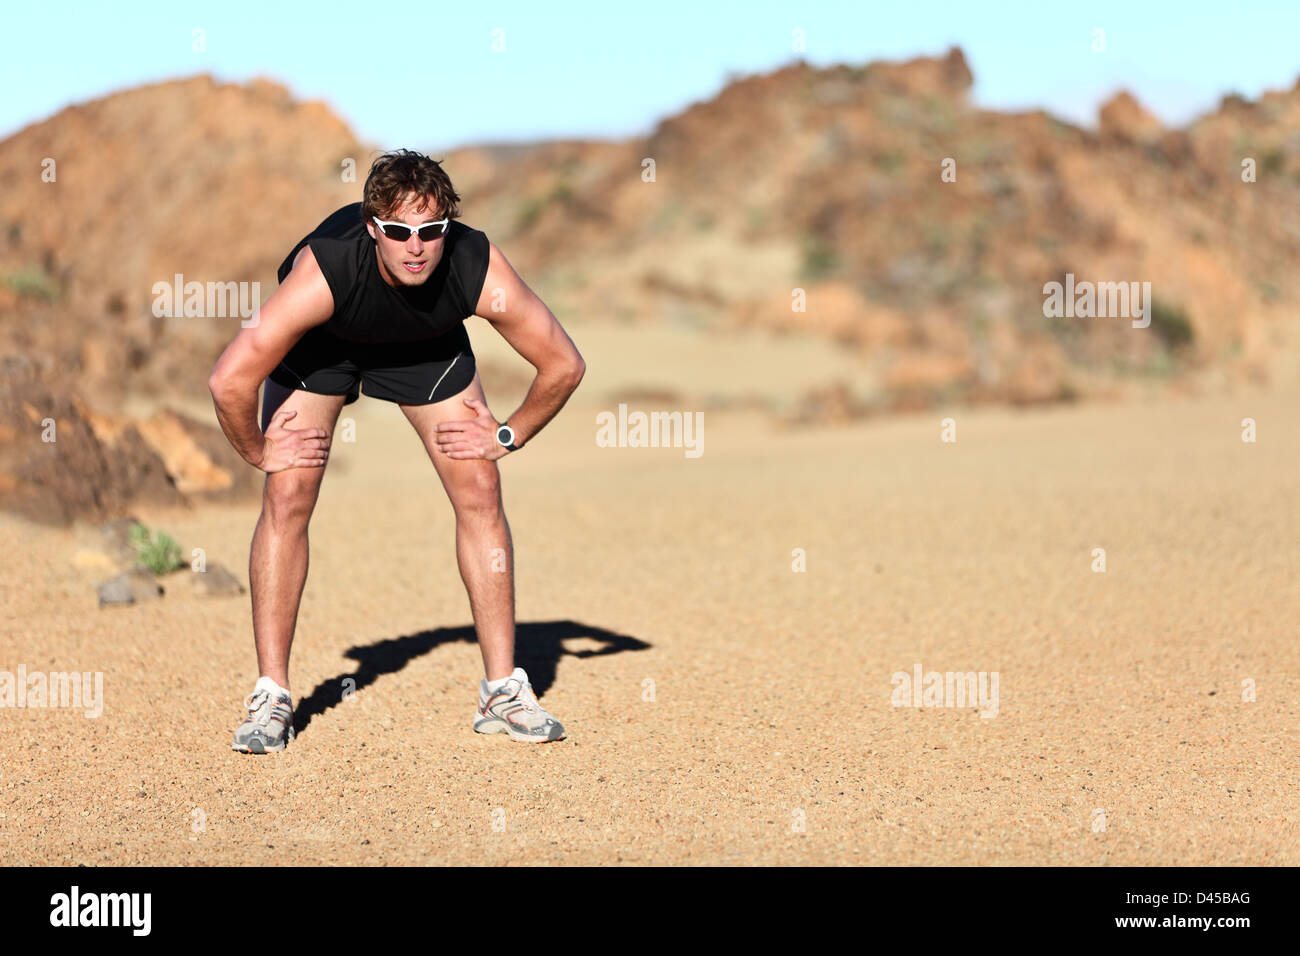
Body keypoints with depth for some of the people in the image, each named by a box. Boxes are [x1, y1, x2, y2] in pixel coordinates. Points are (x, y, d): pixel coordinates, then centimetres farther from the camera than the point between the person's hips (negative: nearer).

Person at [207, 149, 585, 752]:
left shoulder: (482, 275, -37)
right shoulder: (323, 272, -43)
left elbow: (563, 365, -20)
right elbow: (229, 380, -38)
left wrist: (507, 437, -12)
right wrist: (258, 451, -23)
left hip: (429, 344, 2)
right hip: (321, 342, -2)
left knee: (480, 495, -7)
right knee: (287, 500, -14)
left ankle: (503, 691, 4)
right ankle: (271, 698, -4)